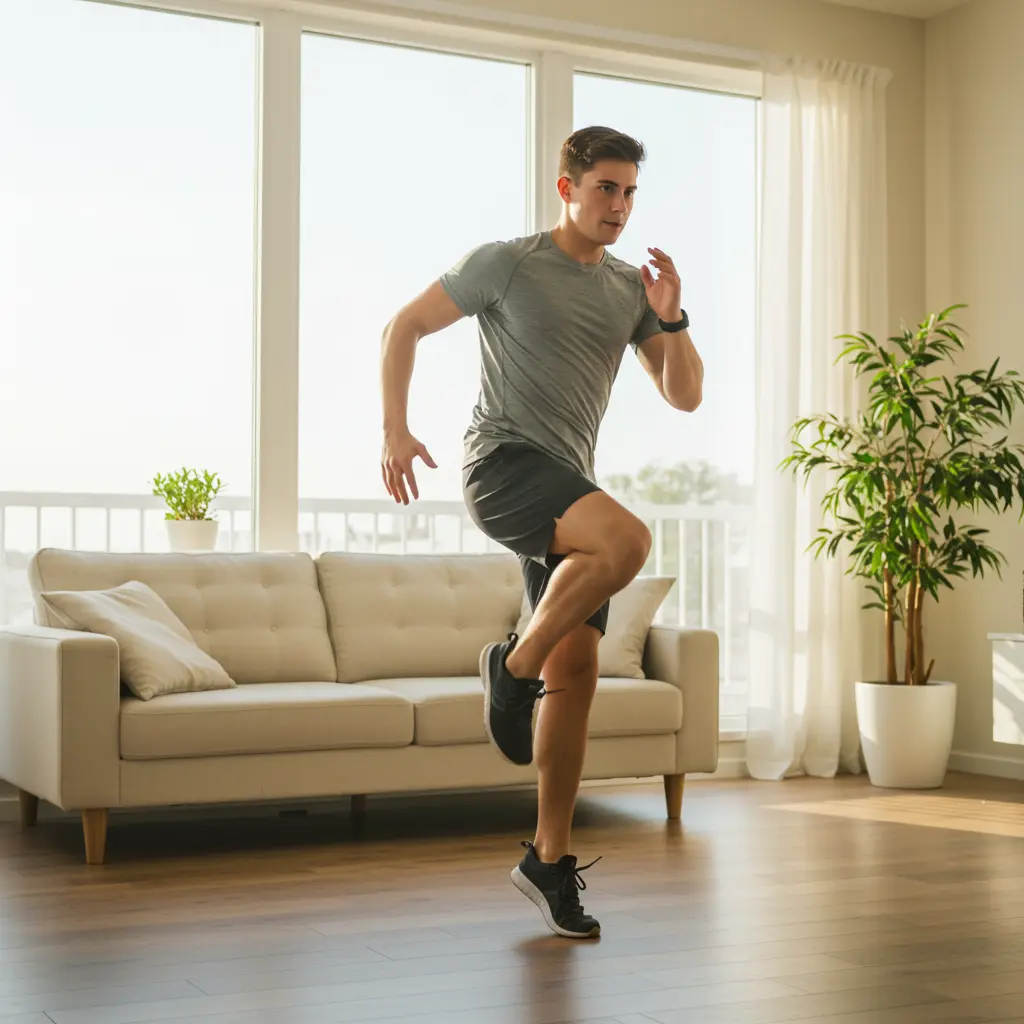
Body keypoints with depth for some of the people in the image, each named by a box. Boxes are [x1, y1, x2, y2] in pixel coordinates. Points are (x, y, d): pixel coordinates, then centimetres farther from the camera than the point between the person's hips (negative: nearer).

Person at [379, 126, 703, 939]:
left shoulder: (629, 288, 15)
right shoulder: (506, 263, -1)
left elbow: (685, 395, 13)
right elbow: (405, 327, 3)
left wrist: (671, 320, -5)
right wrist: (395, 429, -8)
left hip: (569, 489, 6)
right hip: (504, 463, -6)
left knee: (576, 672, 0)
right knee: (628, 538, -33)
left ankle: (551, 858, 10)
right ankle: (513, 667, -13)